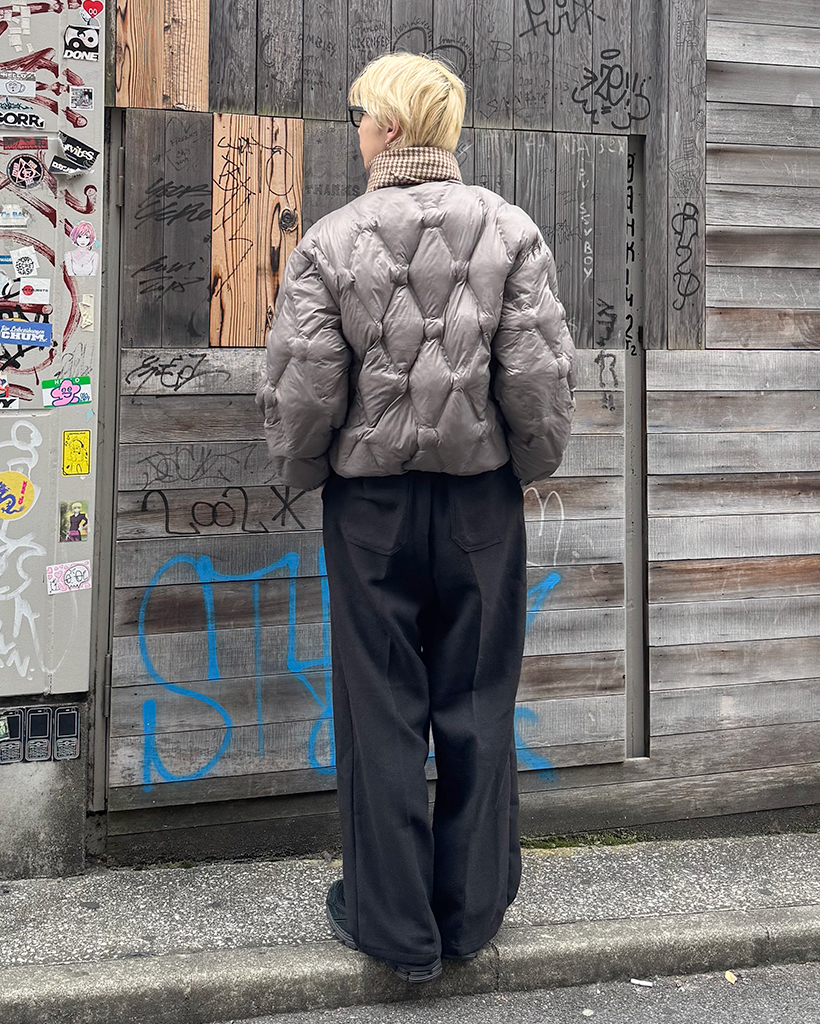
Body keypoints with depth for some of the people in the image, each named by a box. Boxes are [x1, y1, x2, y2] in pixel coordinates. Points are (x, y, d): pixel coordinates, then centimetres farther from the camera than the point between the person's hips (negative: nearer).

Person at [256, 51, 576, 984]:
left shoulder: (331, 242, -7)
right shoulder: (511, 232, -2)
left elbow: (298, 390, -9)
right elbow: (540, 377, -6)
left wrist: (304, 473, 9)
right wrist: (531, 463, 10)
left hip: (371, 502, -1)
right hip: (482, 499, 2)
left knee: (381, 709, 9)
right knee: (477, 705, 12)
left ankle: (393, 924, 22)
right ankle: (472, 912, 27)